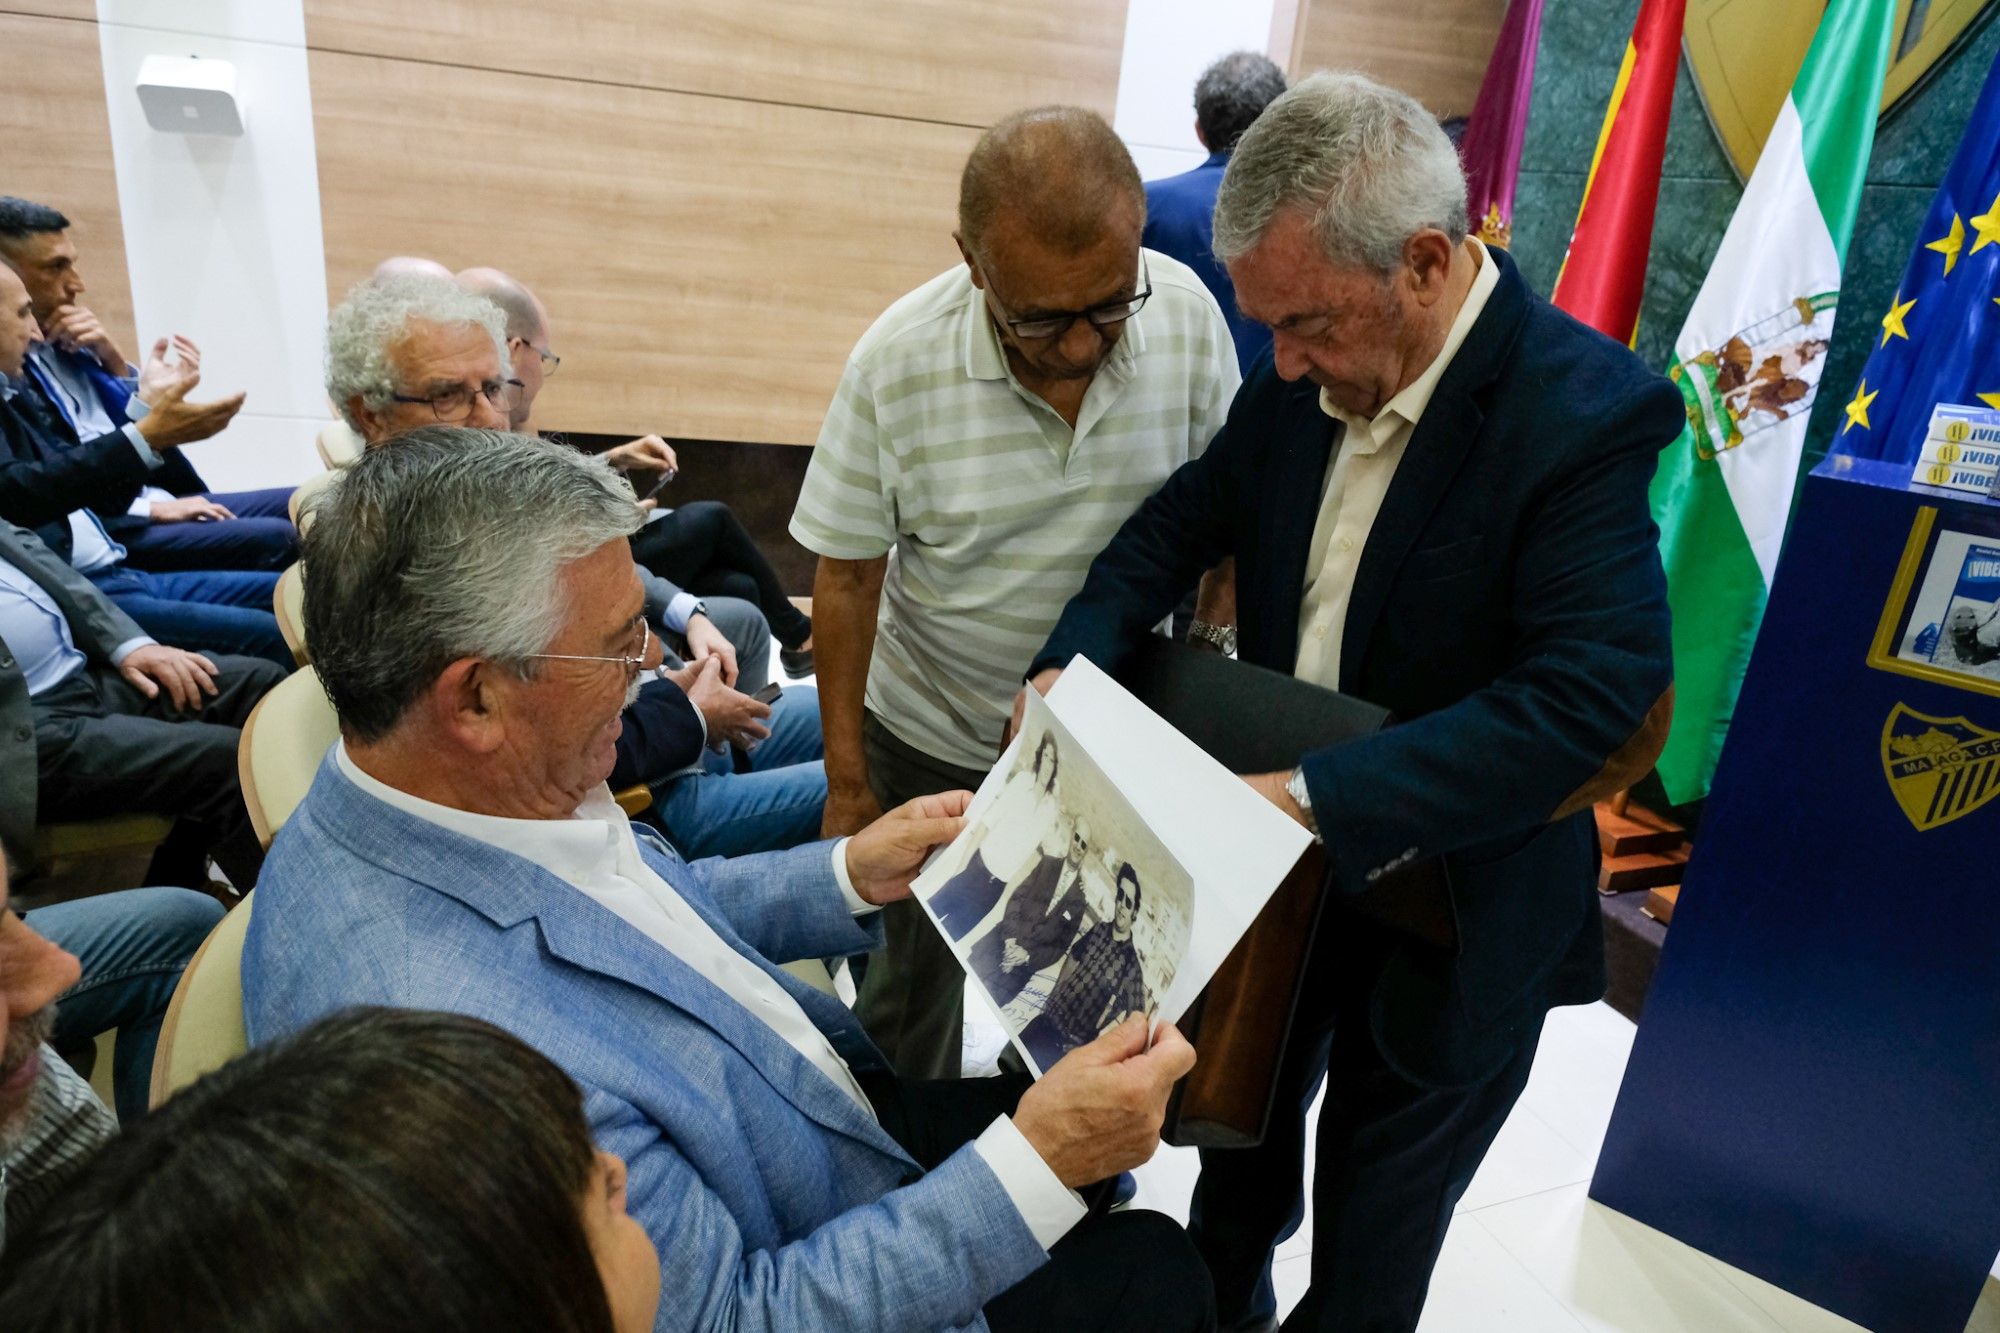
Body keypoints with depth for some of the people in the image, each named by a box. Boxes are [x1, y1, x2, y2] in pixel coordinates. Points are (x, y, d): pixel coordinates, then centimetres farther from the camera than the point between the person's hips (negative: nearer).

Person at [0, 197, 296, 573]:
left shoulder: (64, 344, 12)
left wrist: (114, 359, 1)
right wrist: (152, 509, -17)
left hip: (154, 496, 9)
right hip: (97, 535, -9)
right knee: (276, 540, -25)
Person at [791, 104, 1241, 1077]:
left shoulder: (1188, 314, -16)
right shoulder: (898, 361, -20)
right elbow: (848, 578, -11)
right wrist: (846, 783, -6)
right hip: (934, 741, -1)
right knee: (916, 986, 18)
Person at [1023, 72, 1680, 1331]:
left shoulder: (1584, 413, -25)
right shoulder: (1300, 382, -7)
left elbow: (1590, 699, -31)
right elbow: (1180, 526, 3)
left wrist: (1320, 796, -36)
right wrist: (1074, 661, -14)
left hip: (1450, 919, -5)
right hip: (1278, 874, 6)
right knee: (1243, 1130, 29)